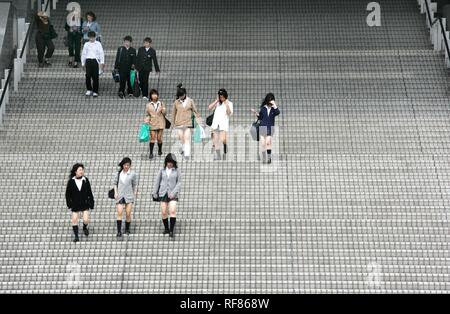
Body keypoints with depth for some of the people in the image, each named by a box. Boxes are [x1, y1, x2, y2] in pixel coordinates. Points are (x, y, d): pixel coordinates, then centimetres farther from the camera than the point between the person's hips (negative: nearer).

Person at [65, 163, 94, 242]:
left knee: (86, 220, -6)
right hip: (75, 205, 0)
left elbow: (89, 192, 3)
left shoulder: (85, 180, -3)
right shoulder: (71, 181, -6)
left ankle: (85, 228, 29)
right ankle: (76, 236, 12)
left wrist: (91, 203, 2)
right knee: (74, 220, 0)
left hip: (85, 204, 0)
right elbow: (68, 193, 1)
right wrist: (69, 203, -5)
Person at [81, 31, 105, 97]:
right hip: (88, 60, 2)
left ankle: (95, 91, 6)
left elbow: (101, 53, 0)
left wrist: (102, 62, -8)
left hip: (95, 60, -2)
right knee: (88, 76, -3)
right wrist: (83, 63, 14)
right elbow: (83, 54, 15)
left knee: (95, 76, -2)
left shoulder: (98, 44, 3)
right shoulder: (86, 44, 9)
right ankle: (89, 90, 14)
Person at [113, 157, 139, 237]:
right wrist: (115, 193, 3)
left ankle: (127, 229, 17)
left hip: (129, 196, -1)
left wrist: (135, 195, 2)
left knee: (128, 214, 0)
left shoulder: (133, 174, 2)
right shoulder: (118, 174, 7)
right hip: (120, 196, 1)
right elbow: (115, 183, 14)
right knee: (119, 212, -10)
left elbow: (135, 185, 5)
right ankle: (119, 231, -11)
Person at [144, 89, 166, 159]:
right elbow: (147, 115, 9)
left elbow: (164, 114, 8)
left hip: (160, 123, 0)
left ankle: (160, 150, 26)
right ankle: (151, 153, -7)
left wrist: (163, 110, -13)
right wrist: (146, 121, -7)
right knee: (152, 138, -9)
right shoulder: (149, 105, 5)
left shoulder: (161, 104, 5)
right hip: (152, 123, 0)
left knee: (159, 138, 1)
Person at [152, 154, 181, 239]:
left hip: (173, 194, -2)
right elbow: (157, 181, 12)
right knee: (164, 212, 2)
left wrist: (173, 192, -12)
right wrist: (154, 192, 9)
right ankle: (166, 228, 19)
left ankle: (171, 231, -15)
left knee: (172, 211, -16)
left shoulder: (177, 171, 1)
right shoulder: (162, 170, 7)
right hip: (163, 193, 2)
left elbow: (179, 183, -1)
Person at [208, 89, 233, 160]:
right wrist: (217, 100, 2)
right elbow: (210, 107, 4)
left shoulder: (229, 103, 7)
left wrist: (226, 104, -13)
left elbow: (230, 113, -6)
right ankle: (217, 155, 8)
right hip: (215, 123, 4)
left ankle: (225, 151, 6)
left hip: (224, 123, -4)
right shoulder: (217, 103, 16)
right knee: (216, 141, 1)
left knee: (223, 140, -20)